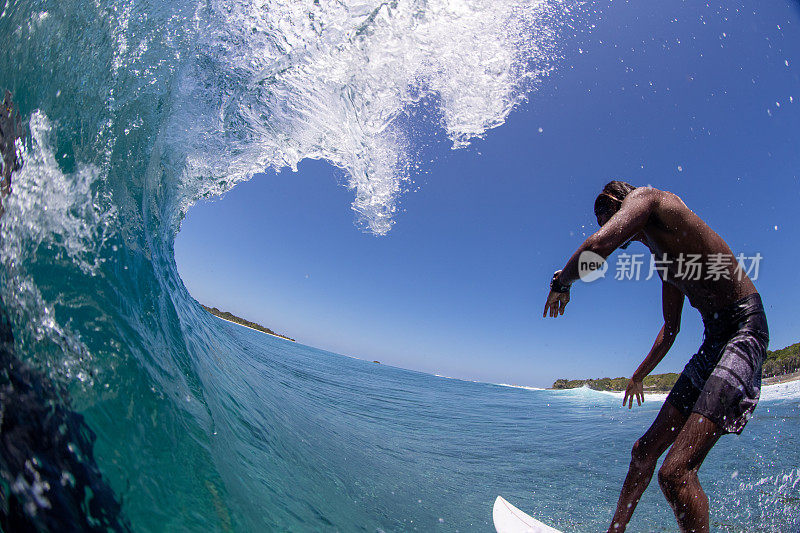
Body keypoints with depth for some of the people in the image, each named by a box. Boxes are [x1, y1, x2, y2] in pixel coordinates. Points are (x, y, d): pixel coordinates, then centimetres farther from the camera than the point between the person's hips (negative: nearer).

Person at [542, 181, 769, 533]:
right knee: (645, 450, 13)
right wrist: (639, 375, 37)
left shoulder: (643, 197, -5)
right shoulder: (663, 254, 21)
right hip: (714, 341, 10)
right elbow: (670, 328, 27)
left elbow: (598, 245, -28)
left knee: (676, 472, -19)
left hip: (743, 329, -10)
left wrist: (561, 283, -9)